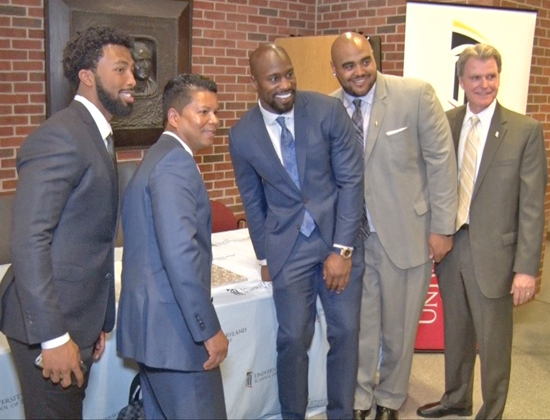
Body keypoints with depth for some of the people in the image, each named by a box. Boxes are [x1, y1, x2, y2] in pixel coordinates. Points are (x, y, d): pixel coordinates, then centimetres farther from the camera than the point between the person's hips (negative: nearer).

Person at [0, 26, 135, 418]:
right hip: (48, 322, -9)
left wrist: (99, 321, 15)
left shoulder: (98, 136, 12)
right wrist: (54, 337, -22)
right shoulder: (61, 136, -17)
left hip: (79, 317, 9)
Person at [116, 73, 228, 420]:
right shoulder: (176, 162, -15)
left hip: (152, 323, 10)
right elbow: (180, 253, -25)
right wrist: (210, 329, -19)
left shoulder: (159, 157, 16)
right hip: (172, 326, -10)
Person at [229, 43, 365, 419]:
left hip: (339, 238, 0)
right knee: (293, 338, 3)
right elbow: (253, 201, 7)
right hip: (288, 247, 0)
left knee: (345, 333, 7)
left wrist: (342, 248, -12)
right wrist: (265, 257, 9)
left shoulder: (328, 110, -9)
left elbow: (351, 180, -8)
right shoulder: (242, 135, -5)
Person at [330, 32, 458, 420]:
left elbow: (441, 162, -7)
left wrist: (442, 228, -8)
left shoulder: (417, 95, -10)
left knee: (399, 327, 13)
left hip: (406, 234, -2)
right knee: (358, 325, 13)